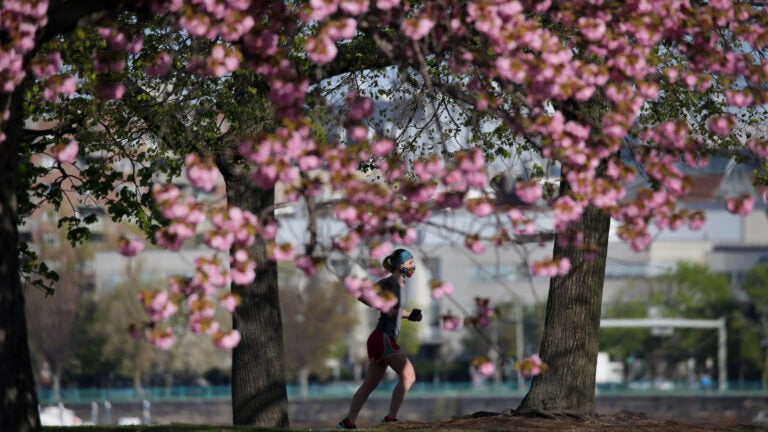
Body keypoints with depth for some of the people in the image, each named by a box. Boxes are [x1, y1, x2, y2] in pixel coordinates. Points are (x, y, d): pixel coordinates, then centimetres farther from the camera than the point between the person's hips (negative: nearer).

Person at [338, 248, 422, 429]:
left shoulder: (400, 284, 16)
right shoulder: (388, 282, -10)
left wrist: (410, 315, 13)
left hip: (387, 340, 9)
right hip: (383, 338, -9)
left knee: (370, 384, 10)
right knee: (408, 375, -15)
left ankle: (348, 421, 11)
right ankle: (391, 418, -18)